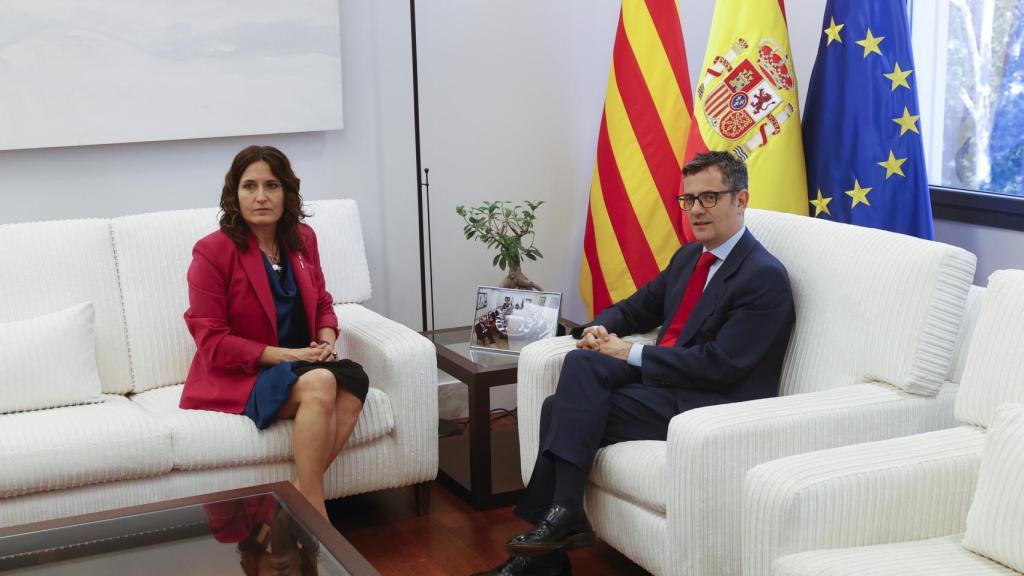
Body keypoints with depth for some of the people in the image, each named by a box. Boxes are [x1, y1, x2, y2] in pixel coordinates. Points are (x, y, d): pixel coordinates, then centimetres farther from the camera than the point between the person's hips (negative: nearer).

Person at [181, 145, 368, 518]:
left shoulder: (303, 239, 7)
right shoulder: (213, 251, -11)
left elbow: (322, 304, 19)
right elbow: (212, 341, -12)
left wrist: (326, 341, -5)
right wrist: (283, 355, -18)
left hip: (300, 365, 6)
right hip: (235, 378, -5)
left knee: (354, 378, -29)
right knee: (320, 382, -35)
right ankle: (314, 515, -28)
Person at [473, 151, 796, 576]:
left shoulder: (765, 276, -12)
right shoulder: (689, 256, 16)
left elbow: (720, 365, -20)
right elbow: (638, 308, 24)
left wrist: (631, 355, -15)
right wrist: (599, 329, -1)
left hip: (709, 405, -8)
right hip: (660, 379, 8)